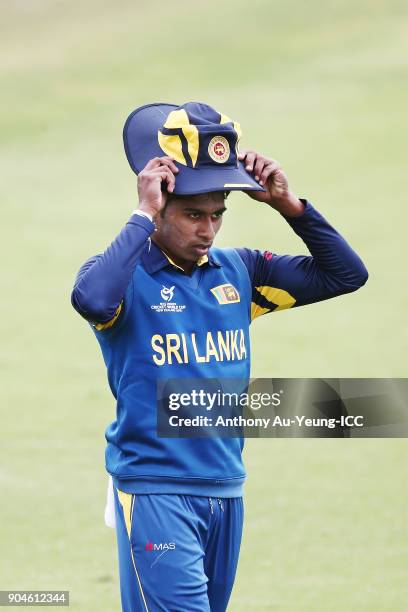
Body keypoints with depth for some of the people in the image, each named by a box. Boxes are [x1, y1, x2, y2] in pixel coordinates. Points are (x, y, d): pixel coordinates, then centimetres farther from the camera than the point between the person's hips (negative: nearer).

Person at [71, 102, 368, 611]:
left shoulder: (239, 270, 8)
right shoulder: (127, 275, -7)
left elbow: (346, 274, 8)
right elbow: (92, 300, -32)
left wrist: (286, 204, -3)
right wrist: (144, 217, -25)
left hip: (227, 489, 6)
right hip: (154, 492, -6)